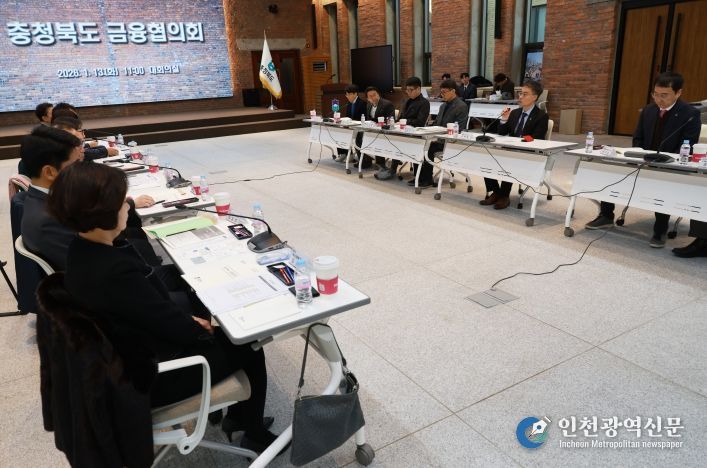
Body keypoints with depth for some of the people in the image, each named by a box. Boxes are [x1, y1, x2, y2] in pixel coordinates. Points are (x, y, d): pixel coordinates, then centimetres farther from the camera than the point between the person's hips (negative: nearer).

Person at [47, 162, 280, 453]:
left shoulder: (84, 251, -5)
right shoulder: (115, 271, -36)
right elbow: (172, 325, -25)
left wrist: (188, 322, 0)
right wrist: (201, 329, -5)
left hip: (138, 351, 9)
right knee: (249, 349, 7)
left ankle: (237, 415, 35)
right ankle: (255, 435, 29)